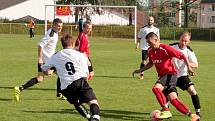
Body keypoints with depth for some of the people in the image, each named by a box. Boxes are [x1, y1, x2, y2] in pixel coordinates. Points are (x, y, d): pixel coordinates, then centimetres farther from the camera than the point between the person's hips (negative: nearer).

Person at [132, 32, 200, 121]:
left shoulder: (166, 49, -17)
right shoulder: (150, 51, 6)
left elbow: (182, 56, -14)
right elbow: (151, 63, 25)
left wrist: (189, 68, -21)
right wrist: (140, 70, 18)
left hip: (170, 74, -8)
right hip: (162, 76, 8)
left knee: (156, 88, -28)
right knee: (173, 99, 1)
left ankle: (166, 111, -21)